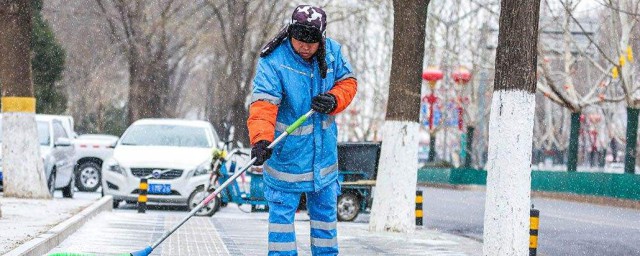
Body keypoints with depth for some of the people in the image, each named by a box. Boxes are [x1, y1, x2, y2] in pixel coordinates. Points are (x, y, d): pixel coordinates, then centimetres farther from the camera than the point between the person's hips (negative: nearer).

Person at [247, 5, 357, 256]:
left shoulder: (331, 52, -6)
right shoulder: (273, 62, -21)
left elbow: (348, 81, 6)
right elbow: (263, 104, -31)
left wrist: (333, 100, -16)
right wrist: (261, 140, -46)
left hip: (323, 148, 5)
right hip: (286, 152, -5)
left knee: (325, 208, 16)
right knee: (282, 210, -2)